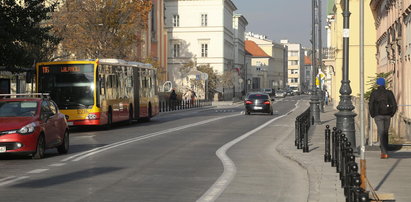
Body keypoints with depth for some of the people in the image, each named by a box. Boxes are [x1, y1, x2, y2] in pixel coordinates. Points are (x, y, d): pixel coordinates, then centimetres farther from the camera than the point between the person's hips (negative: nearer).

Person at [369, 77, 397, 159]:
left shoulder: (374, 93, -3)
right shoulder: (389, 93, 2)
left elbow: (371, 105, -5)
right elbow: (394, 105, 0)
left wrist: (372, 115, 7)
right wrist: (391, 114, 12)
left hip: (378, 115, -3)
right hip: (387, 115, 3)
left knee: (381, 133, -6)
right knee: (385, 133, 18)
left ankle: (384, 152, -19)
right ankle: (384, 150, 26)